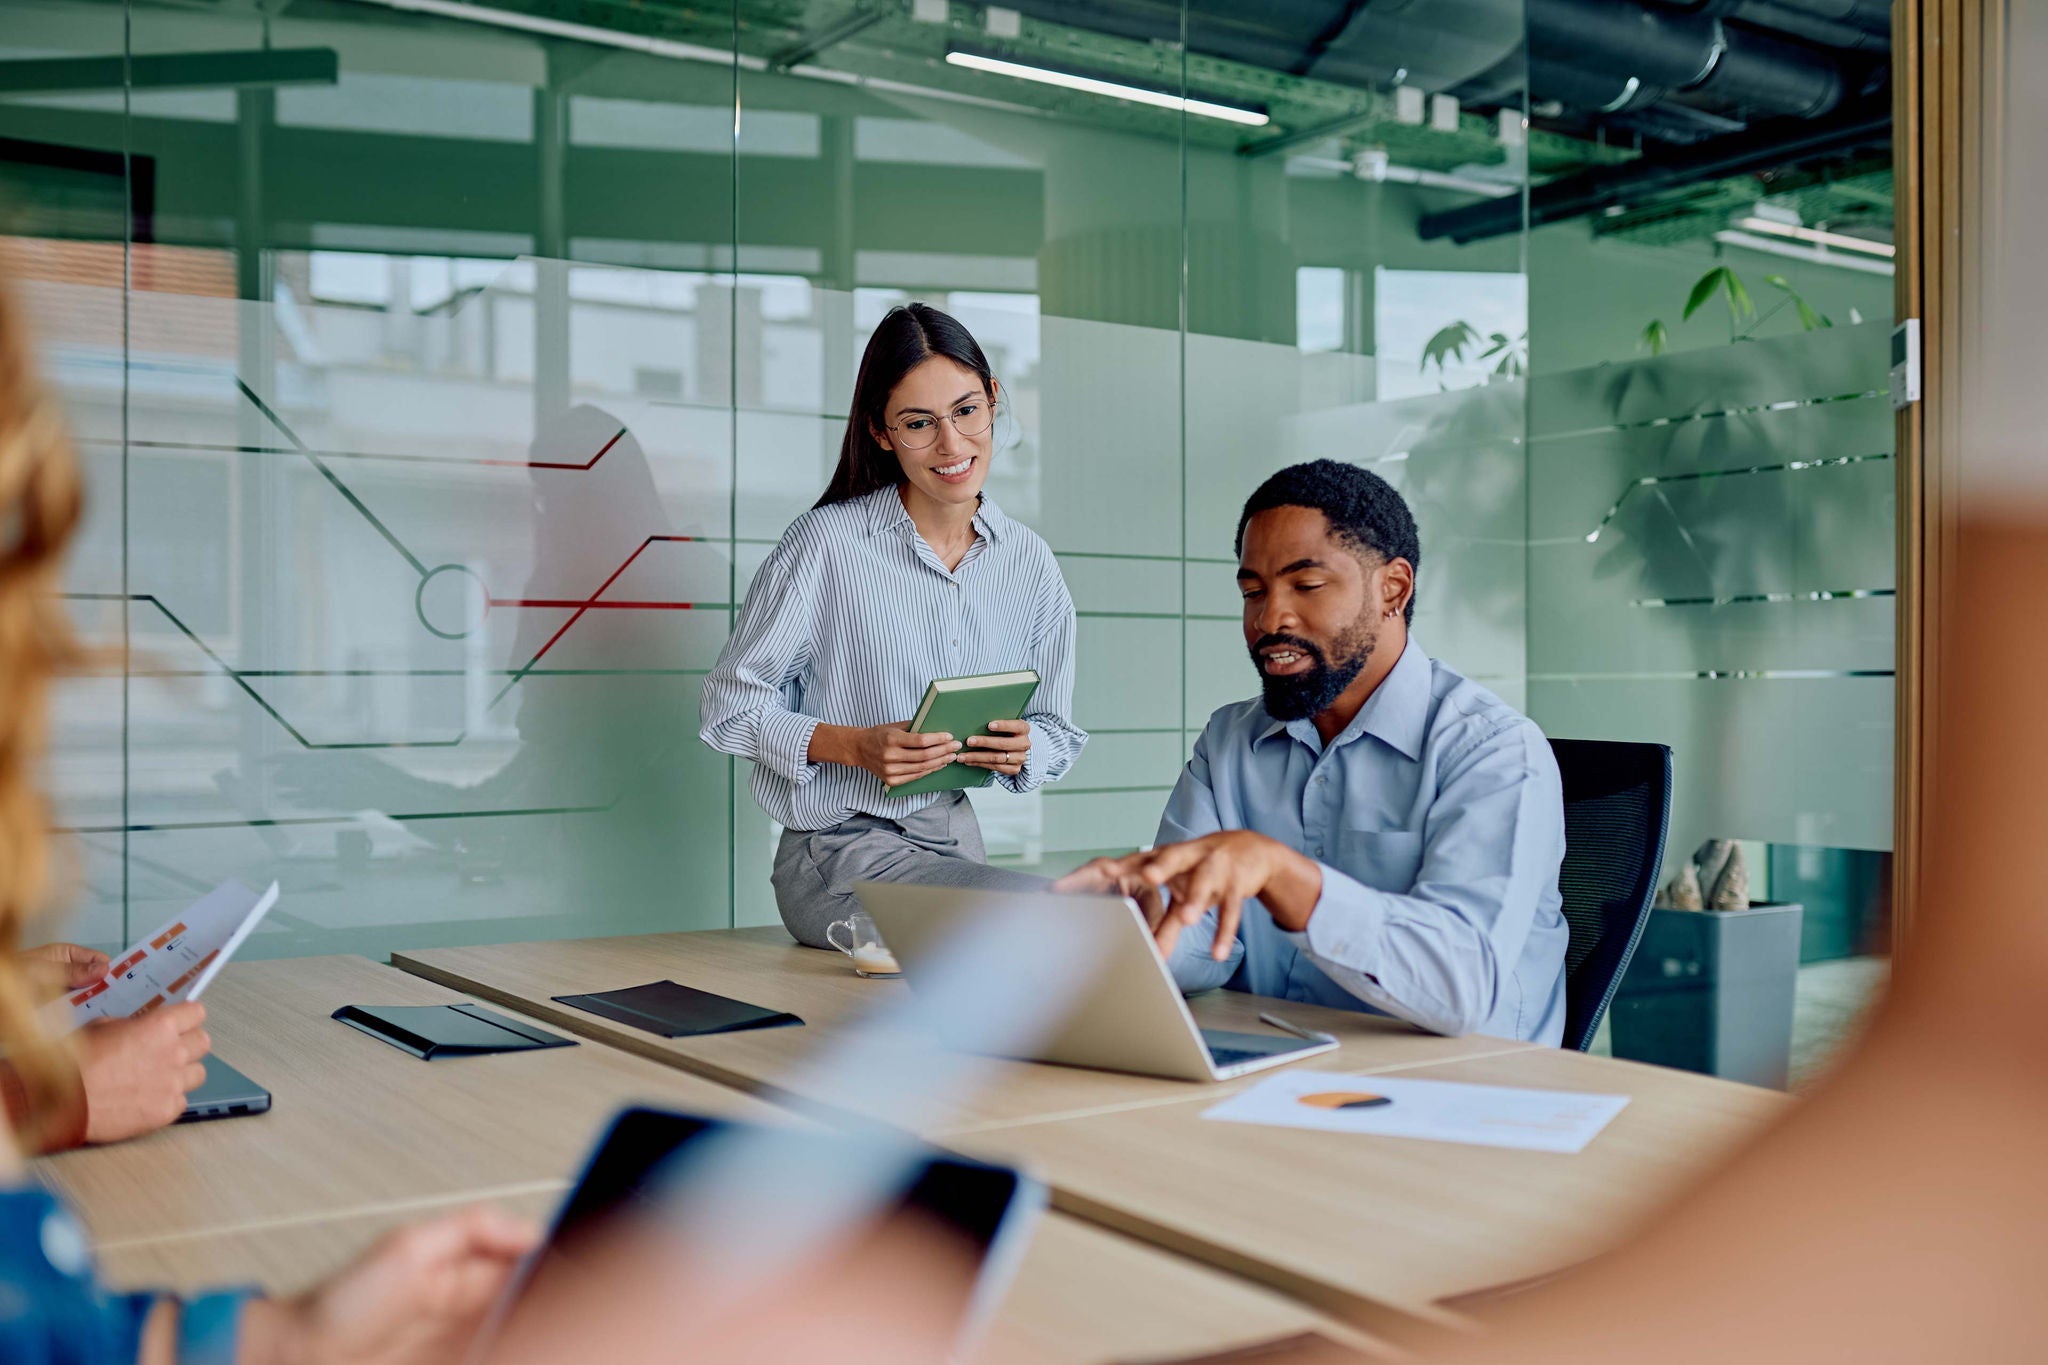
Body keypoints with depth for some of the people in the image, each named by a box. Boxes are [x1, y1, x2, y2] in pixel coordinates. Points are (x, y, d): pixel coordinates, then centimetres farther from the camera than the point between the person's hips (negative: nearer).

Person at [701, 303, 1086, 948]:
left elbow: (1056, 732, 13)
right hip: (840, 852, -5)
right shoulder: (825, 543, -10)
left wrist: (1022, 749, -11)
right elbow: (730, 706, -5)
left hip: (956, 841, 6)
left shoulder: (1029, 564, 5)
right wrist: (855, 746, -20)